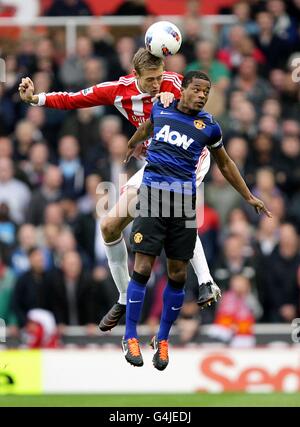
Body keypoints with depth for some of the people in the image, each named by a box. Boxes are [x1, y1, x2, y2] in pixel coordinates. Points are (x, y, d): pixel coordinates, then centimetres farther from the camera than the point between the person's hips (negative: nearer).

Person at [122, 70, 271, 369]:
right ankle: (130, 337, 2)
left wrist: (248, 197, 22)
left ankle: (162, 339, 17)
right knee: (142, 268, -8)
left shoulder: (208, 126, 4)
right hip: (153, 195, -1)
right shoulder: (161, 108, 5)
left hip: (184, 200, 1)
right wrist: (132, 144, 49)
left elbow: (225, 164, 19)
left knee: (178, 274, 2)